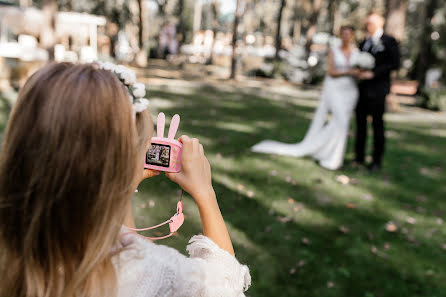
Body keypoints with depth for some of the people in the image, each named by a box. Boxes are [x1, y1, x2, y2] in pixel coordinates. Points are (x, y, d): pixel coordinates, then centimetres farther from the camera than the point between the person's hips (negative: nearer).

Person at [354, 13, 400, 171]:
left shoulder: (389, 41, -2)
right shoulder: (364, 43, 17)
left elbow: (395, 64, -10)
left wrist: (373, 73, -16)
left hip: (378, 88, -6)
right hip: (362, 88, 6)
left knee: (377, 124, 0)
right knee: (360, 122, 8)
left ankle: (377, 161, 9)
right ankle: (359, 156, 18)